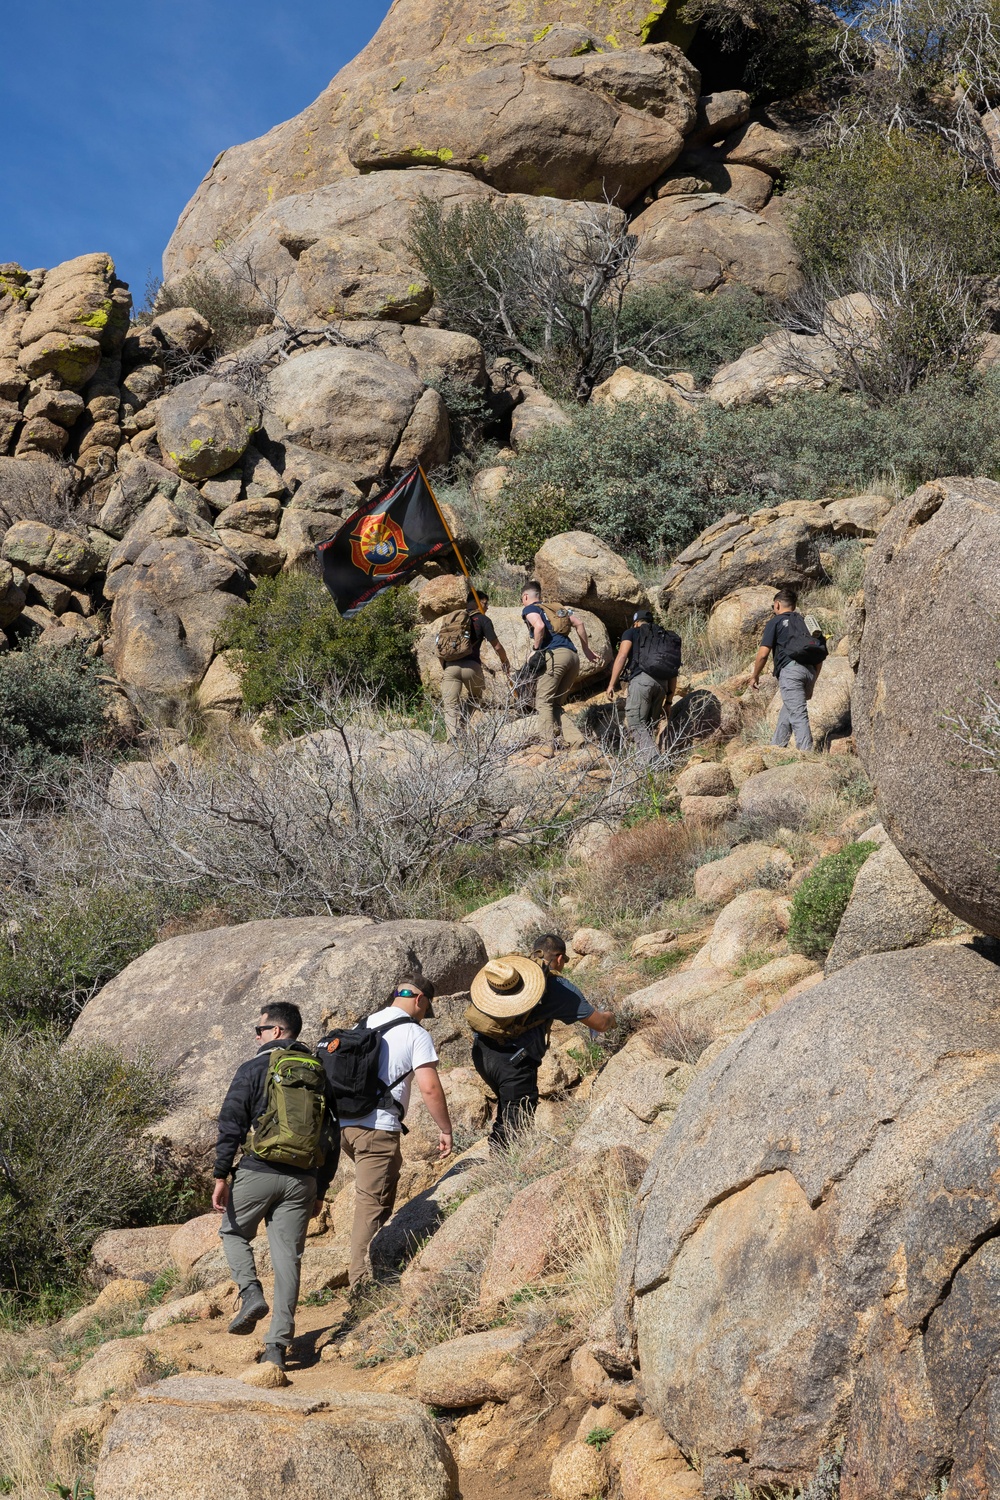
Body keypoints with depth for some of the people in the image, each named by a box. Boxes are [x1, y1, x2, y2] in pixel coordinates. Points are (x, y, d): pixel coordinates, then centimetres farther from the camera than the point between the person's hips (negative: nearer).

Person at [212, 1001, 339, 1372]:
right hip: (302, 1180, 4)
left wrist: (221, 1177, -4)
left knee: (233, 1231, 22)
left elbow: (231, 1125, -8)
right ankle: (278, 1346, 2)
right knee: (288, 1257, 6)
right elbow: (332, 1136, 14)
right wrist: (320, 1190, 19)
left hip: (258, 1172, -3)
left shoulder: (254, 1069, -2)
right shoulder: (319, 1073, 12)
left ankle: (251, 1293, -1)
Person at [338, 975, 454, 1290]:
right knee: (372, 1205, -4)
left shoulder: (364, 1025, 15)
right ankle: (362, 1281, -4)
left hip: (345, 1124, 7)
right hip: (378, 1128, -7)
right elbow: (430, 1088, -13)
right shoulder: (415, 1034, -5)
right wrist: (446, 1130, -2)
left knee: (379, 1193, 24)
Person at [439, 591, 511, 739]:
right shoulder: (483, 620, 7)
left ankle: (452, 736, -22)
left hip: (450, 665, 2)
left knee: (451, 706, -3)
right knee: (474, 699, 23)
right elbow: (496, 646, 5)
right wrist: (505, 662, 23)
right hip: (471, 666, -2)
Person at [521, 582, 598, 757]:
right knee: (557, 702, 12)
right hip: (573, 655, 7)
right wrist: (586, 649, 27)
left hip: (555, 655, -7)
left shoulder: (529, 609, 9)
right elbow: (579, 623, 21)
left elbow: (539, 626, -12)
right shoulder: (556, 608, 28)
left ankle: (548, 743, -23)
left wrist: (535, 649, 0)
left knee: (544, 701, -8)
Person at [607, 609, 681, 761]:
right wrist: (668, 701, 26)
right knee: (647, 725, 15)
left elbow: (622, 656, -1)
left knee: (635, 724, -8)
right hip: (662, 684, 5)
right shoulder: (667, 638, 30)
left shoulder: (632, 633, 16)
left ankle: (652, 759, -27)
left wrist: (612, 684, -4)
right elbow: (673, 674, 24)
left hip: (641, 679, -5)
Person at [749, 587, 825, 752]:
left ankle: (806, 752, -20)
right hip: (810, 671, 6)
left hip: (790, 669, -6)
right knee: (788, 708, 21)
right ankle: (777, 746, 26)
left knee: (798, 715, -11)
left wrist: (755, 676, 13)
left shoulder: (775, 622, 7)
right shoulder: (804, 621, 26)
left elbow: (763, 653, -1)